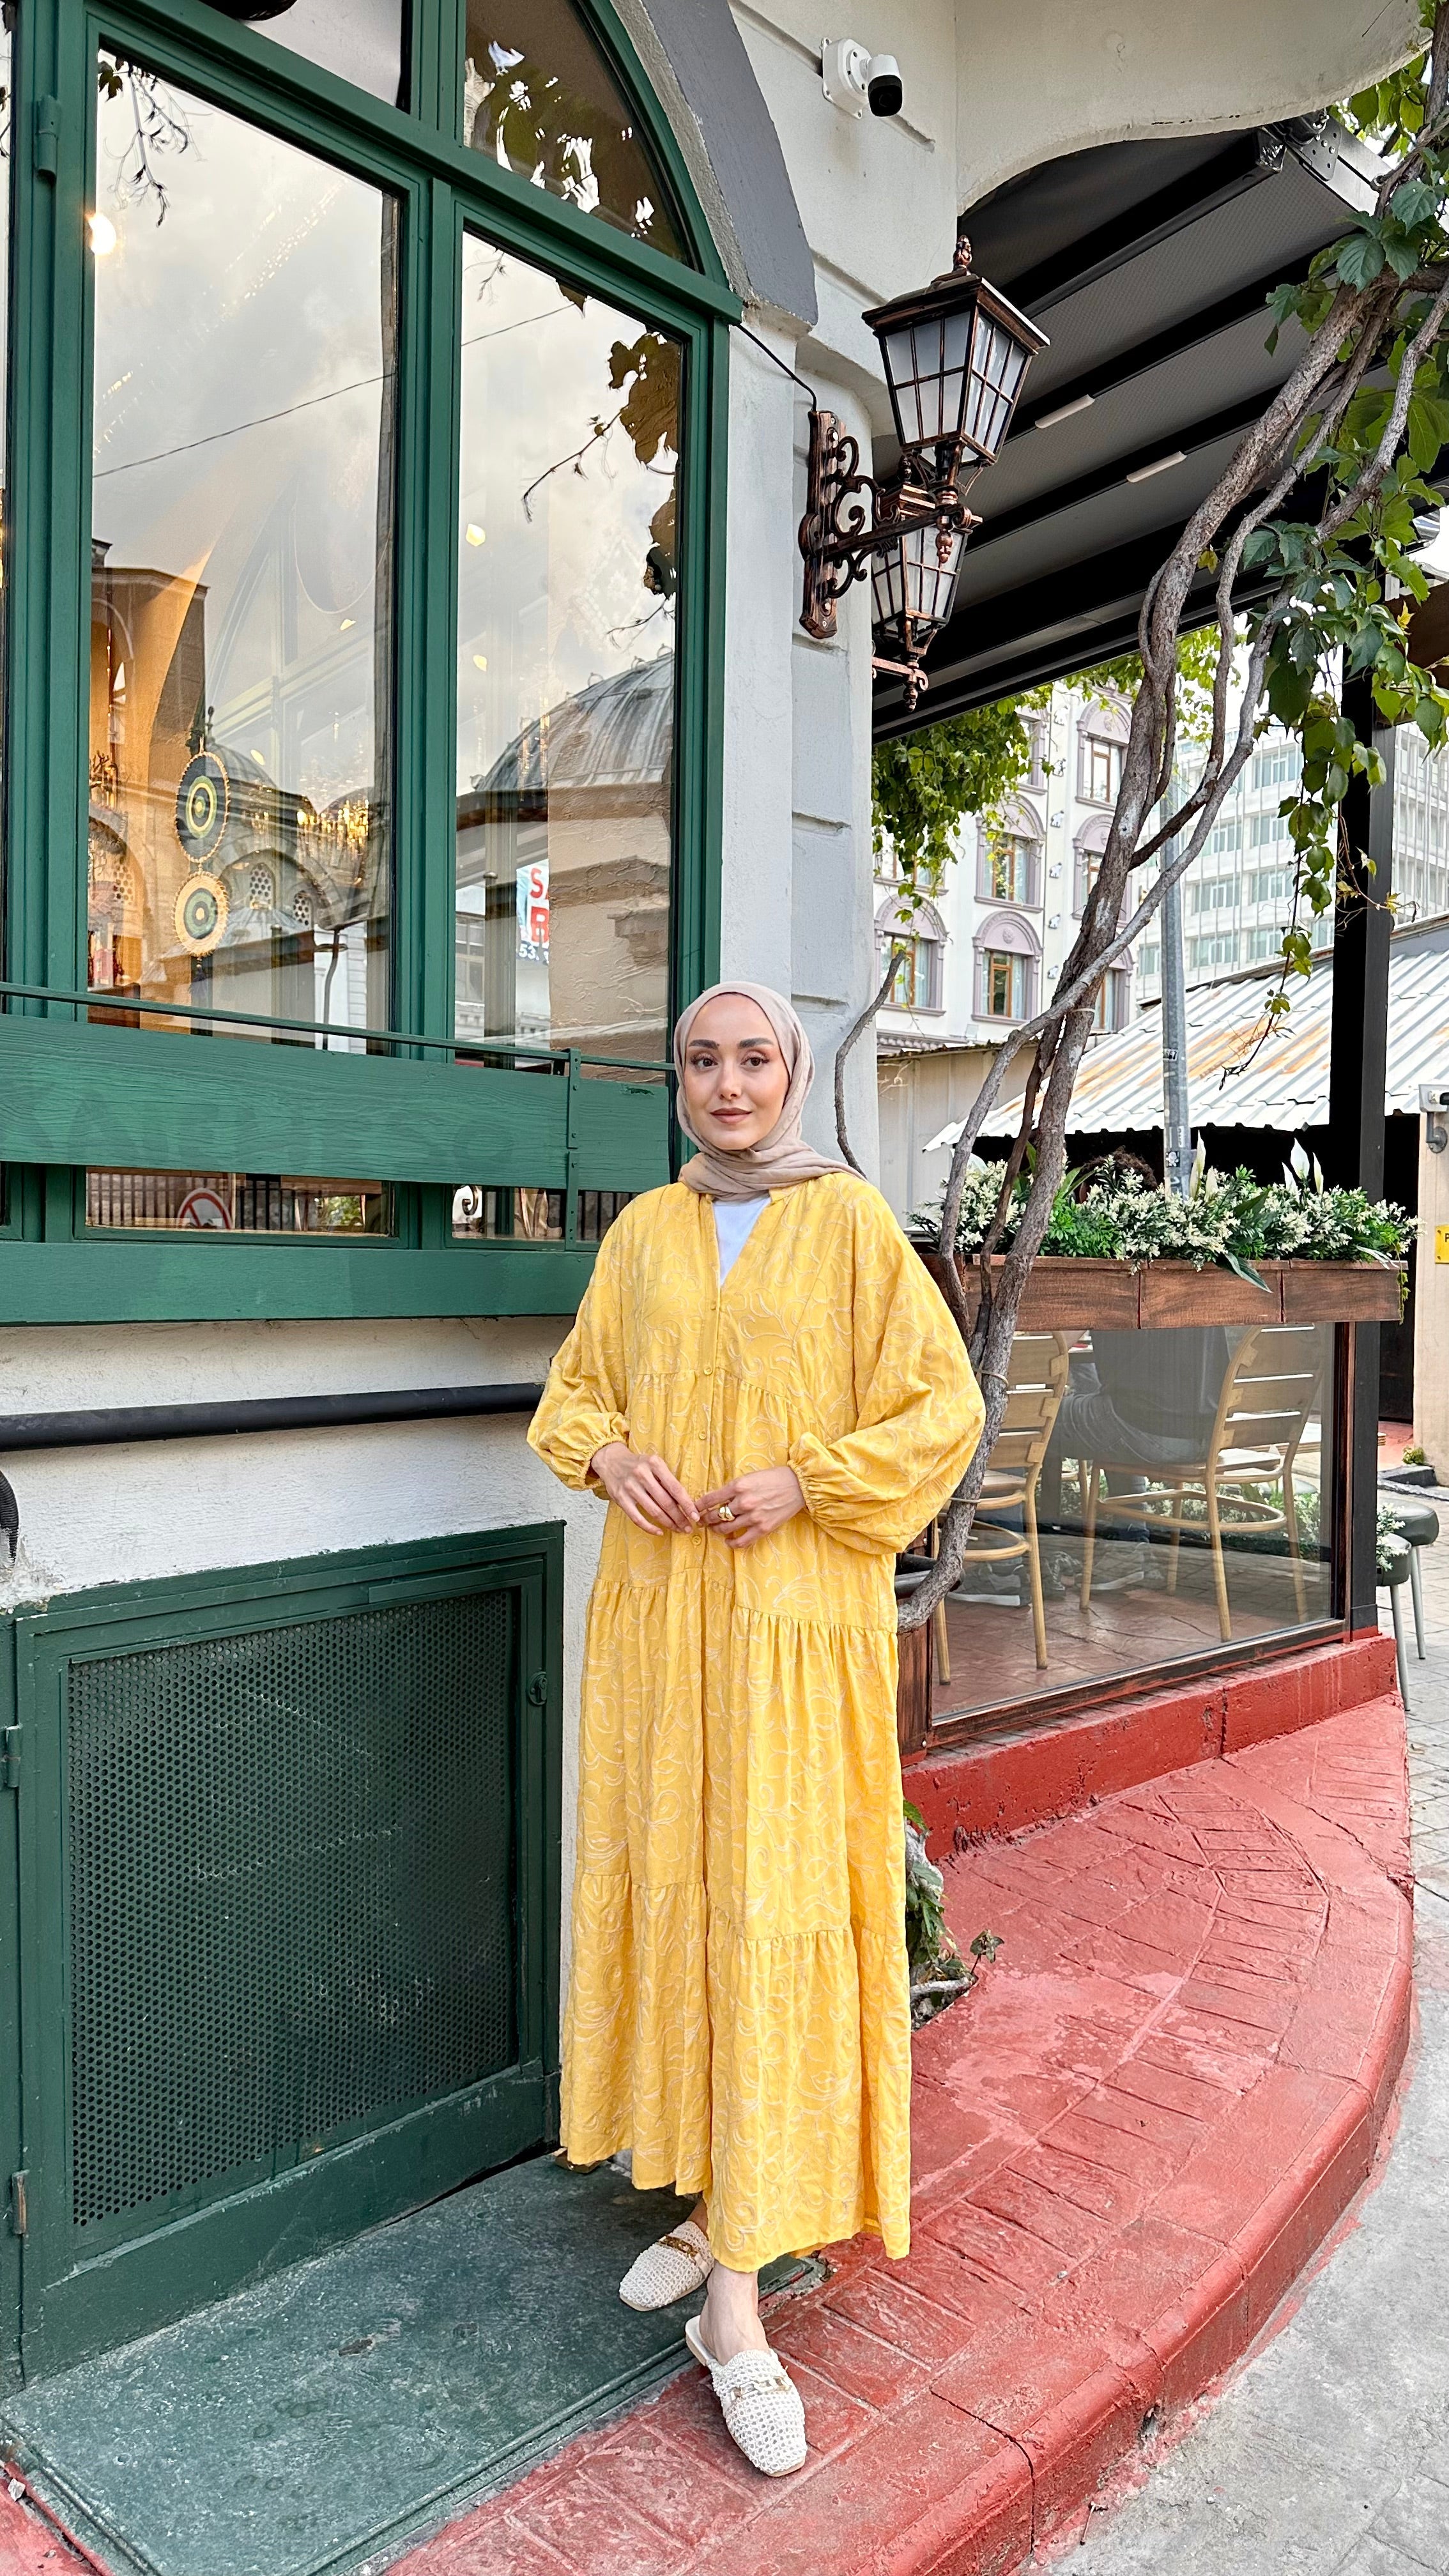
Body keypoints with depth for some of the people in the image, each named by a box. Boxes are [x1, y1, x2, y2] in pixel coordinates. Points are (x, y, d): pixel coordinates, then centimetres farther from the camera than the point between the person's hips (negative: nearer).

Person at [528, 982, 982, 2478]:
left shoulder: (849, 1222, -2)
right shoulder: (642, 1232, 10)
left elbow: (944, 1404, -2)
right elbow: (577, 1385, 18)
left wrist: (806, 1481, -14)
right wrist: (606, 1451, -4)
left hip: (793, 1616, -4)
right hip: (654, 1608, 4)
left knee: (771, 1915, -3)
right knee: (666, 1889, 10)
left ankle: (735, 2301, 6)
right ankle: (708, 2195, 30)